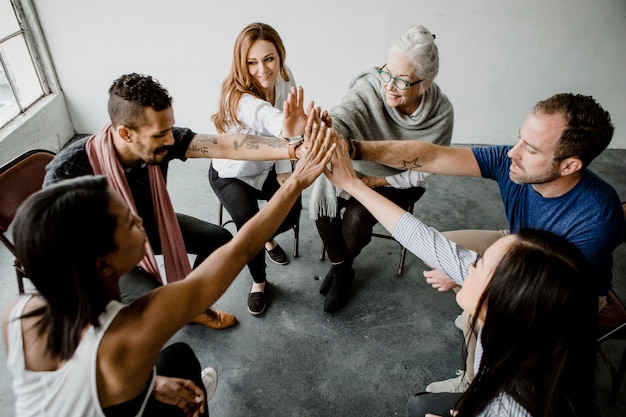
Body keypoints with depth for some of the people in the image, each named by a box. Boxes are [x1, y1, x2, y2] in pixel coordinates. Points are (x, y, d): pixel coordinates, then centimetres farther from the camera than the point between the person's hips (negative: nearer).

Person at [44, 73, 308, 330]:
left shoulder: (163, 140, -25)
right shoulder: (68, 170, -35)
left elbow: (227, 146, -34)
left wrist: (295, 149, -44)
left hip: (151, 224, 5)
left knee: (219, 239, 1)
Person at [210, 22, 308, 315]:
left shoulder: (284, 77, -16)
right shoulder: (238, 97, -36)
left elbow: (280, 127, -5)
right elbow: (263, 115, -61)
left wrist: (284, 170, -13)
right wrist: (286, 128, -83)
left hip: (267, 167, 5)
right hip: (232, 173, -5)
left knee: (292, 212, -10)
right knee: (249, 224, -26)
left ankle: (267, 239, 28)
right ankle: (258, 281, 5)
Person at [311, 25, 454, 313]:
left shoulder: (440, 114, -20)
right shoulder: (369, 87, -24)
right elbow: (339, 119, -44)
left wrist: (380, 180, -18)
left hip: (399, 181, -1)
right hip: (357, 166, 1)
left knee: (357, 215, -26)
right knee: (321, 199, -24)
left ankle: (341, 268, 9)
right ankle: (342, 269, 2)